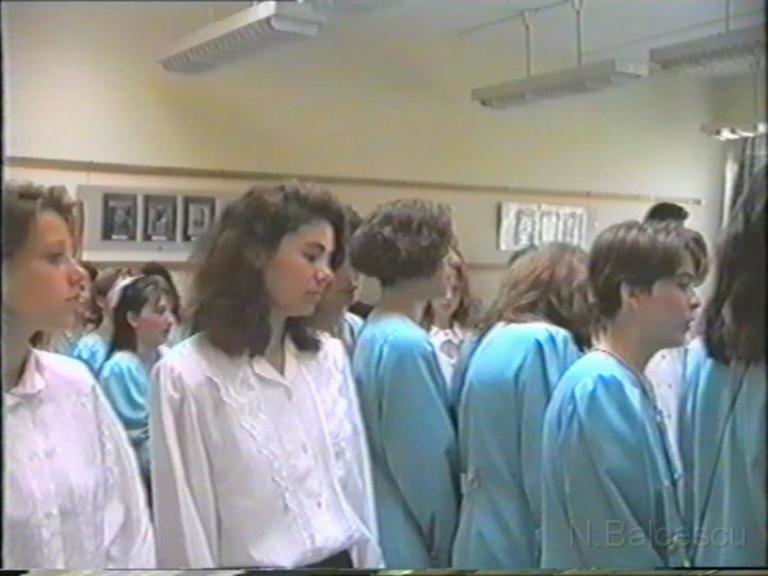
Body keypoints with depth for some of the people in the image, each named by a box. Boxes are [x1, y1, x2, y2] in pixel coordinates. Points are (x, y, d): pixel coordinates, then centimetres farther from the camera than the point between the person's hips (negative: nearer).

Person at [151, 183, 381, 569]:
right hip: (254, 565, -4)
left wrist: (370, 561, 7)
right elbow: (185, 523, -11)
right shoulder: (186, 375, -13)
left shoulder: (331, 359, 2)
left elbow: (356, 480, 6)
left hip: (340, 561, 5)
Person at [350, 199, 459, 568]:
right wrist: (447, 546, -7)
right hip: (406, 542, -9)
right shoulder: (406, 345, -22)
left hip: (379, 532, 9)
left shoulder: (373, 334, 7)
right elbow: (425, 464, -20)